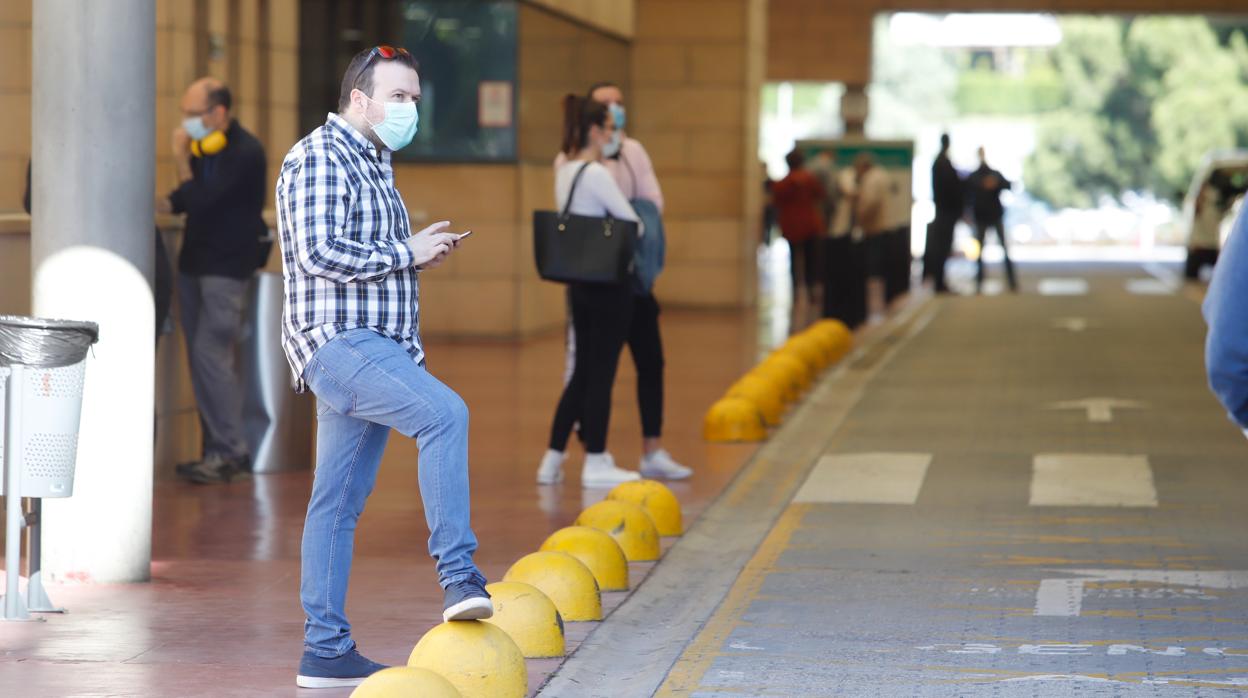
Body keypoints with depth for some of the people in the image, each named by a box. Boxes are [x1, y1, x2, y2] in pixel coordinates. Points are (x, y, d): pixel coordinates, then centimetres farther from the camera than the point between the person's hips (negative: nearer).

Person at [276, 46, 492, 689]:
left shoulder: (373, 165, 24)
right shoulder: (320, 157, -7)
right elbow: (319, 250, -19)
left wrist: (421, 250, 15)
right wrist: (406, 253, -11)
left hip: (373, 346, 10)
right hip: (338, 340, -10)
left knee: (339, 502, 8)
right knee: (445, 413, -28)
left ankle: (326, 652, 8)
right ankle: (458, 576, -31)